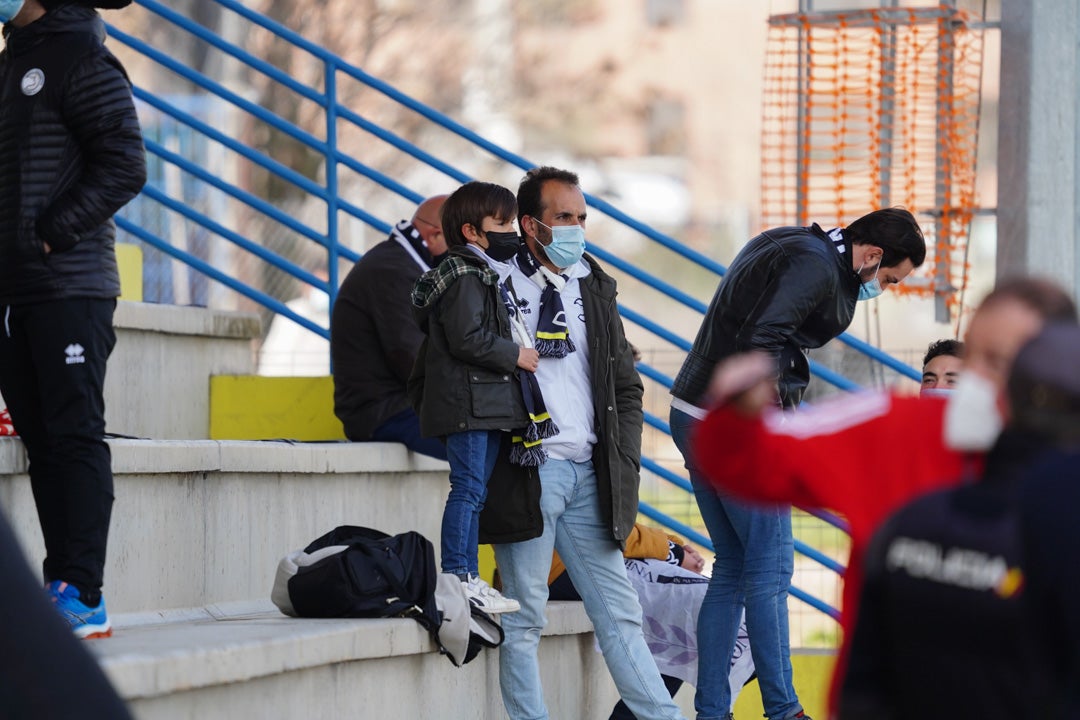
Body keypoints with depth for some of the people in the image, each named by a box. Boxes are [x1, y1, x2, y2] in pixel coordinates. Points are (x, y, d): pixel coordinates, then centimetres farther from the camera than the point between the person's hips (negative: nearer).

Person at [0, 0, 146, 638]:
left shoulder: (81, 59, -8)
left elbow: (125, 166, -15)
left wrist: (52, 234, -15)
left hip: (70, 288, -8)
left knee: (75, 437, -9)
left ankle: (83, 596, -10)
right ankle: (61, 587, 9)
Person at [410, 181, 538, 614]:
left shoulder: (487, 276, 21)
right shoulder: (463, 278, -13)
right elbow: (467, 339, -21)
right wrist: (515, 355, -14)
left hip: (487, 405, 11)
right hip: (467, 403, -11)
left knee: (474, 489, 10)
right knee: (468, 488, -12)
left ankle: (468, 578, 12)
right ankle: (456, 576, -13)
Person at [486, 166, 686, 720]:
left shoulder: (594, 286, 15)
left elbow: (626, 384, 20)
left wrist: (623, 459, 9)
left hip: (588, 474, 6)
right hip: (527, 471, -6)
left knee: (619, 614, 7)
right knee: (524, 621, -1)